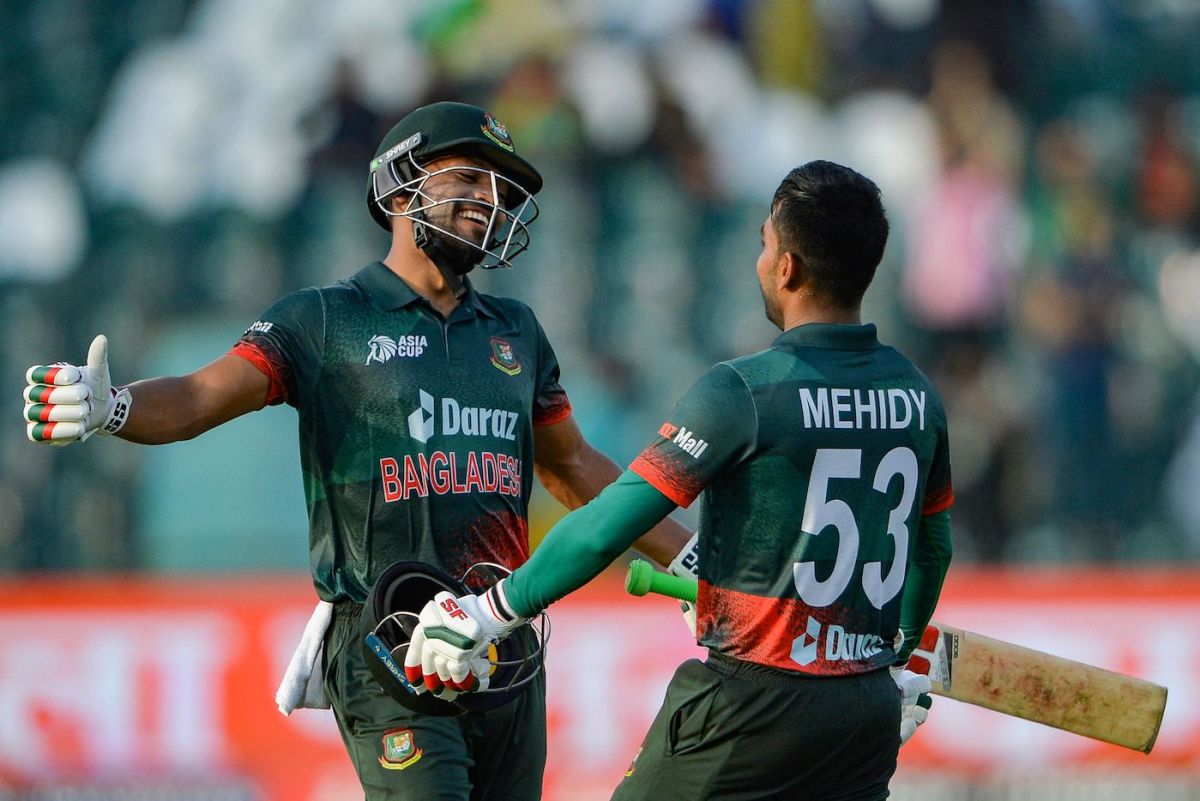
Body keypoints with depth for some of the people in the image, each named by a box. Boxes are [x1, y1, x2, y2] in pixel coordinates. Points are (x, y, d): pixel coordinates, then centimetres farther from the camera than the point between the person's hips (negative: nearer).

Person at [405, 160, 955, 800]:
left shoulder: (744, 390, -14)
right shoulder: (916, 395, 5)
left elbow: (609, 527, -16)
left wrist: (486, 614, -7)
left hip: (752, 705, -6)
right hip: (871, 712, 6)